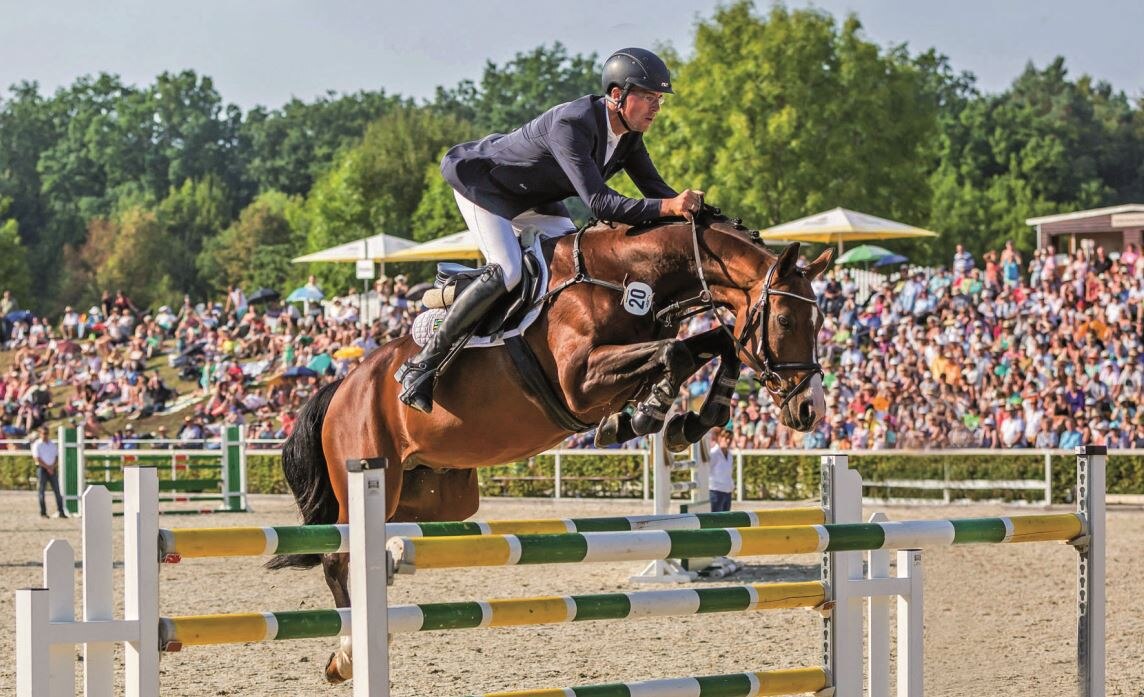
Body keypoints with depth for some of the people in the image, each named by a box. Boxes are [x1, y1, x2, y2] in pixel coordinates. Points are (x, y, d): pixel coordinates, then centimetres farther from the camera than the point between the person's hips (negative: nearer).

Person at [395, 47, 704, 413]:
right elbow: (597, 202, -44)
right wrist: (668, 207, -53)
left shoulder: (628, 135, -9)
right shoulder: (571, 125, -37)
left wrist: (688, 206, -26)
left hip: (531, 199, 9)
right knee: (507, 271, -25)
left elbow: (655, 189, -4)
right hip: (483, 183, -9)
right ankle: (422, 365, -19)